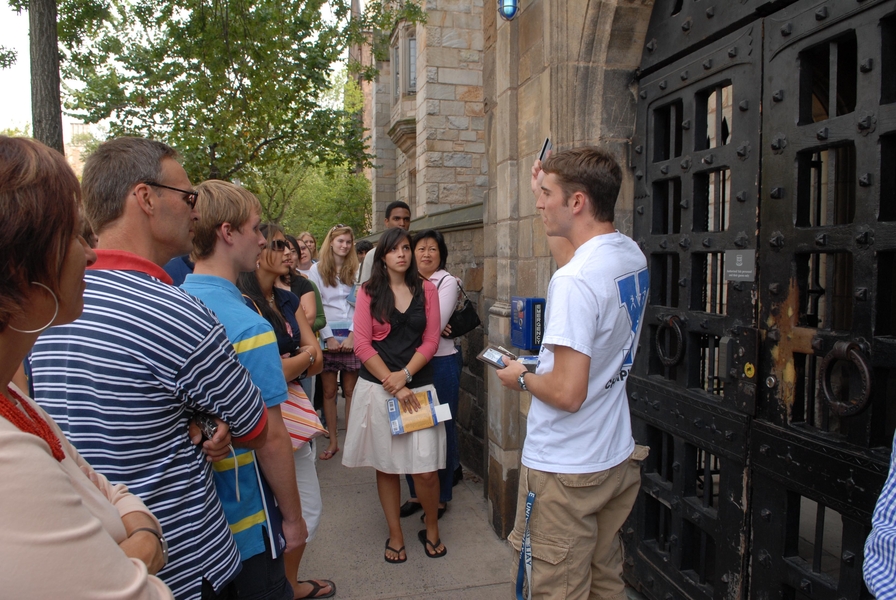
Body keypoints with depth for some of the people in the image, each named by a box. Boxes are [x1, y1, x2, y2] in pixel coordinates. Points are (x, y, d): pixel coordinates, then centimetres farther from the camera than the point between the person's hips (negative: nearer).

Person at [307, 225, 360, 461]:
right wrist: (329, 338, -9)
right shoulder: (317, 270, 5)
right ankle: (333, 441, 13)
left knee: (350, 391, 5)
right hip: (327, 337, 0)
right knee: (329, 391, 4)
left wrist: (352, 336, -8)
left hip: (352, 337, 1)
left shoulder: (356, 270, 8)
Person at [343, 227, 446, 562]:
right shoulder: (368, 292, 2)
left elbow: (431, 340, 1)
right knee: (386, 465, 9)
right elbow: (363, 345, -4)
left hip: (418, 385, 0)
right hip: (378, 387, 0)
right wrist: (393, 385, -11)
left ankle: (432, 529, 22)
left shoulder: (426, 290, 6)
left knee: (425, 468, -4)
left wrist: (404, 375, -12)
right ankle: (395, 535, 26)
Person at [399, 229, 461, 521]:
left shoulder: (447, 282, -6)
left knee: (442, 430, 7)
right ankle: (416, 493, 29)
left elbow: (435, 326, -17)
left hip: (441, 363, -4)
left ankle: (441, 497, 23)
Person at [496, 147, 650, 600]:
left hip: (565, 471, -9)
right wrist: (546, 196, 26)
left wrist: (521, 377, -9)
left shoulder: (574, 280, -26)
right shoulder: (633, 256, 2)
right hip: (616, 459, 9)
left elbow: (568, 393, -27)